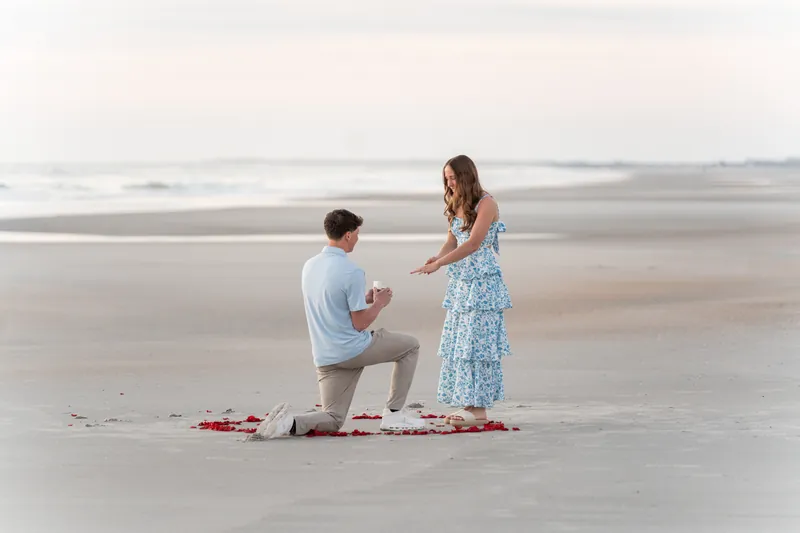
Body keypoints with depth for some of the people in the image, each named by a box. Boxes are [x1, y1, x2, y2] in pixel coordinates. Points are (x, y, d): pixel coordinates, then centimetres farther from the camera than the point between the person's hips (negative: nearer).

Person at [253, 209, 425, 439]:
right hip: (353, 350, -7)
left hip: (325, 357, 7)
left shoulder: (309, 266, 7)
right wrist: (379, 303, 3)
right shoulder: (352, 272, -18)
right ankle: (394, 414, 15)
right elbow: (360, 323, -15)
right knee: (410, 346, 17)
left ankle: (289, 423, -17)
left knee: (332, 420, 13)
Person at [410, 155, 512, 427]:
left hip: (482, 282, -8)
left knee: (476, 342, -8)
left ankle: (479, 409, -6)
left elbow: (473, 243, -20)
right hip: (460, 282, 8)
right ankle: (469, 404, 11)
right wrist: (437, 257, -11)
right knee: (458, 342, 6)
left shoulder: (486, 203, -11)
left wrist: (438, 264, -25)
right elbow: (452, 241, 12)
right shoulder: (457, 206, 14)